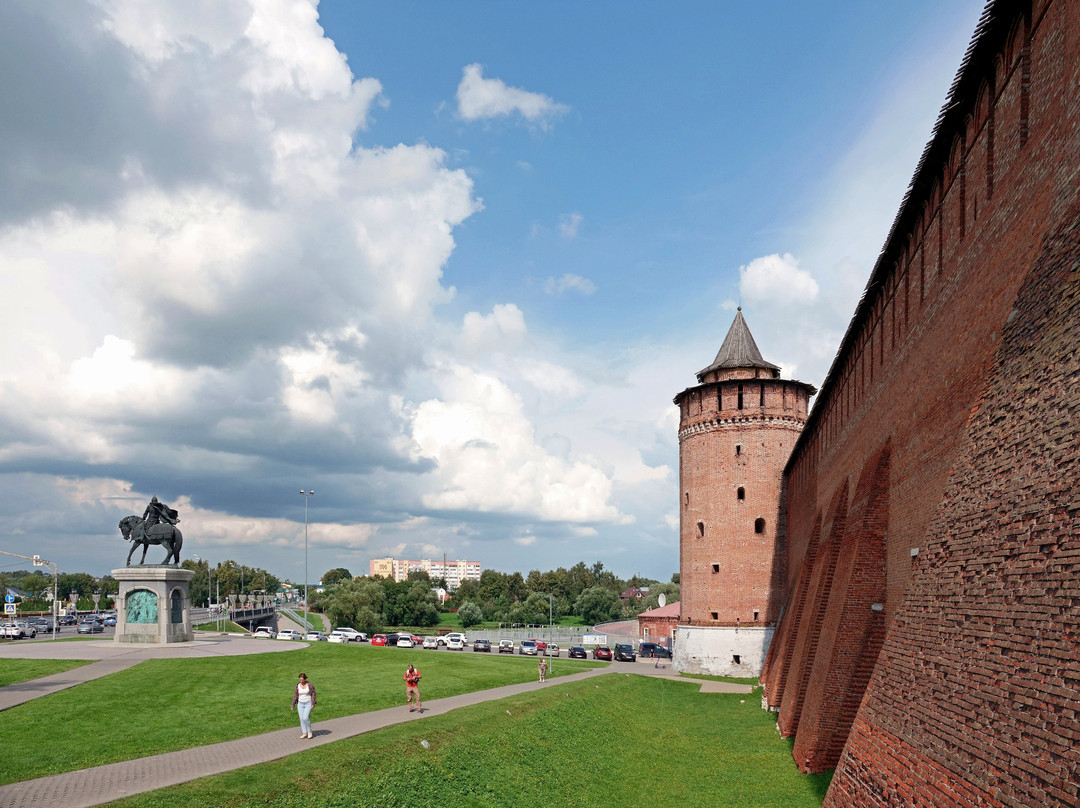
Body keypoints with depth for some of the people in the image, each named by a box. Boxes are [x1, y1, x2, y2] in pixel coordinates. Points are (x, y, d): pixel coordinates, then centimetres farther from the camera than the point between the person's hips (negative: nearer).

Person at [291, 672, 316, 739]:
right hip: (300, 704, 4)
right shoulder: (297, 686, -4)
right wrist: (293, 705, -6)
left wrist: (313, 704, -18)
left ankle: (309, 731, 7)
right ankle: (305, 734, 12)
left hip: (308, 704, -4)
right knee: (302, 719, 1)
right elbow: (295, 696, -2)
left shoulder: (310, 685, -12)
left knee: (305, 718, -16)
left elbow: (313, 694, -10)